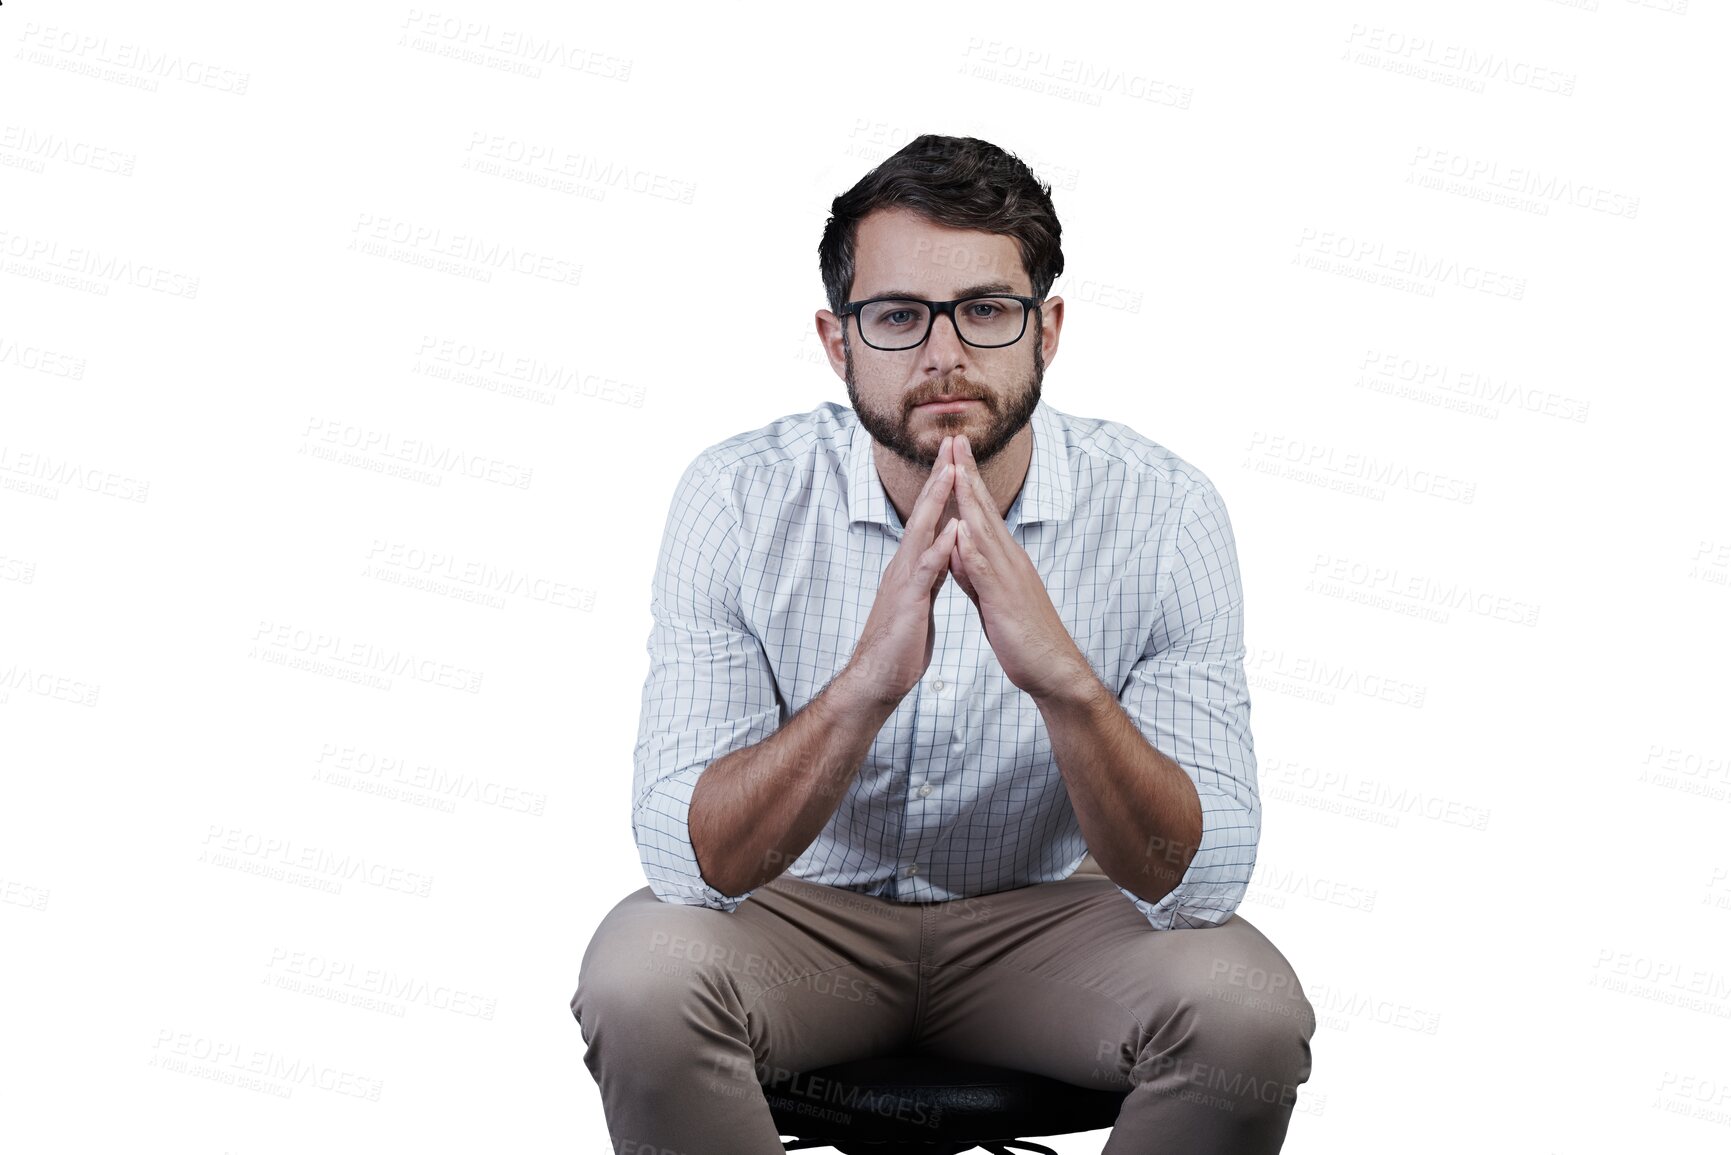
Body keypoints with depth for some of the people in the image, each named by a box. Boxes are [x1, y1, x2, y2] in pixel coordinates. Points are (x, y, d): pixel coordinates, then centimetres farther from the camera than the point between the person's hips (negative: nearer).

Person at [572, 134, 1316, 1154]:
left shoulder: (1161, 510, -18)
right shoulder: (740, 499, -18)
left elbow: (1197, 881, -23)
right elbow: (691, 864, -25)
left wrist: (1064, 679, -42)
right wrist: (865, 685, -42)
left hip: (1044, 915, 1)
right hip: (802, 911, 0)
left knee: (1248, 1008, -27)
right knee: (643, 981, -31)